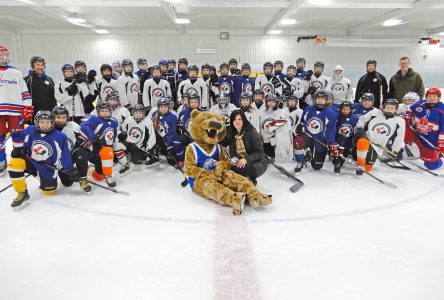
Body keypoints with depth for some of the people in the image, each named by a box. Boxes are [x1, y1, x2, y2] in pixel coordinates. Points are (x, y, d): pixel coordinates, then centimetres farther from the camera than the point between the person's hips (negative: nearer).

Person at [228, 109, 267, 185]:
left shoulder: (253, 133, -14)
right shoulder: (231, 135, 4)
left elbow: (259, 152, -16)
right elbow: (232, 151, 2)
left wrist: (246, 159, -30)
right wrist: (234, 159, -22)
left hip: (258, 163, -6)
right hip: (240, 162, 6)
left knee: (236, 169, -32)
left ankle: (250, 180, -2)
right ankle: (247, 178, 2)